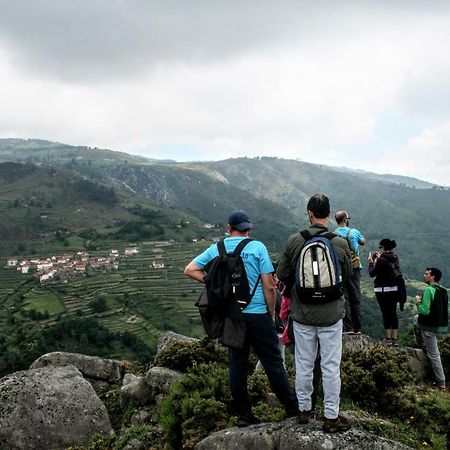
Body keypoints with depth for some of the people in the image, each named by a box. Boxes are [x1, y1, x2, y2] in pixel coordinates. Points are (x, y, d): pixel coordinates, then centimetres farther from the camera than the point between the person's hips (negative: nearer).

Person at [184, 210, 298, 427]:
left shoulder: (216, 249, 3)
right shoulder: (257, 247, -7)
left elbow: (190, 270, 5)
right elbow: (269, 286, -9)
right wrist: (272, 313, 3)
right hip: (257, 314, -3)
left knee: (237, 365, 11)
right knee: (273, 363, 6)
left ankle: (244, 415, 17)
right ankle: (293, 409, 15)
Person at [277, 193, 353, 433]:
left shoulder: (294, 241, -10)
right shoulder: (340, 243, -11)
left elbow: (282, 275, -2)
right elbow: (347, 274, 5)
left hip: (302, 314, 1)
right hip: (331, 314, -1)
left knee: (303, 364, 15)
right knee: (330, 366, 8)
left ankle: (304, 409, 28)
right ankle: (331, 416, 16)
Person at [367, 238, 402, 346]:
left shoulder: (381, 260, -18)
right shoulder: (396, 257, 3)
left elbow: (372, 273, -9)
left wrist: (371, 262, 4)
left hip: (383, 290, -6)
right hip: (395, 289, 6)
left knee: (386, 313, 1)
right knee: (393, 312, 11)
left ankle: (388, 338, 5)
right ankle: (394, 339, 15)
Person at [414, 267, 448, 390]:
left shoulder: (429, 290, -20)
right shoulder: (443, 290, 5)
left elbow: (424, 311, -24)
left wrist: (418, 302, -5)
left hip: (431, 327, -8)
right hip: (443, 325, 8)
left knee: (434, 355, 2)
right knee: (417, 319, 31)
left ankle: (441, 383, 10)